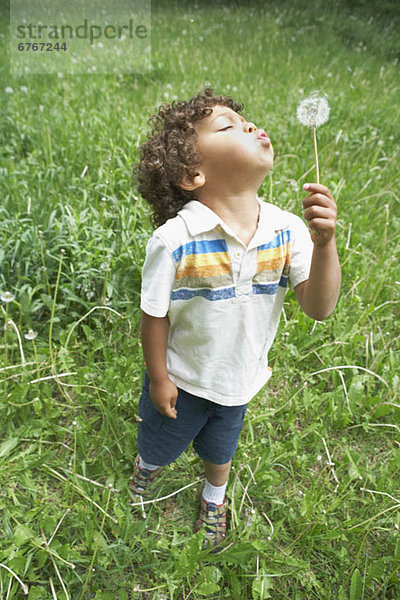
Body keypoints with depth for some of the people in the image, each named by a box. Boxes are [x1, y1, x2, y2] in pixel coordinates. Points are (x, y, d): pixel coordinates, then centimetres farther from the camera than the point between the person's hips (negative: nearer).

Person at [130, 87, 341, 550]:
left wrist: (324, 241, -36)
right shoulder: (174, 240, -30)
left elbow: (318, 308, -21)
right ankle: (144, 470, 67)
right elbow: (155, 315, -18)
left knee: (220, 450, 31)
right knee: (160, 443, 28)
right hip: (182, 381, -2)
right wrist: (158, 379, -8)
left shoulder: (287, 229, -18)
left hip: (241, 381, 3)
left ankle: (214, 499, 66)